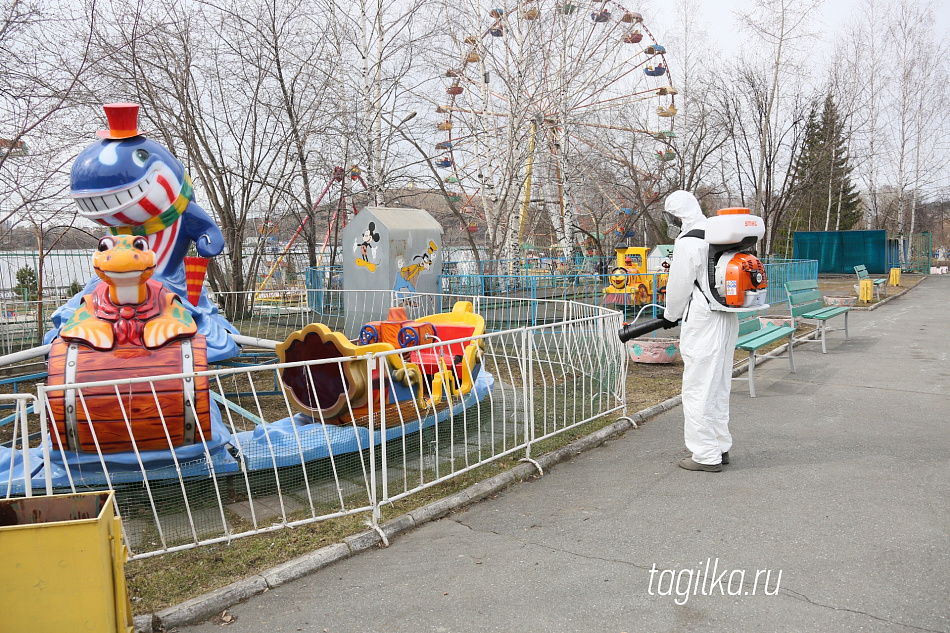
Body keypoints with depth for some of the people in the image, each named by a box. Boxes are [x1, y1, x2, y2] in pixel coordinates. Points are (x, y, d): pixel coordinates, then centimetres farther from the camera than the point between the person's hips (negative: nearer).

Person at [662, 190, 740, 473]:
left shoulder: (688, 243, -15)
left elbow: (679, 287, -10)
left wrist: (670, 315, 8)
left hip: (702, 326, -9)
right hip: (727, 321, 9)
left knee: (699, 390, -2)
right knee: (719, 388, 17)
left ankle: (706, 456, 3)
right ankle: (721, 447, 27)